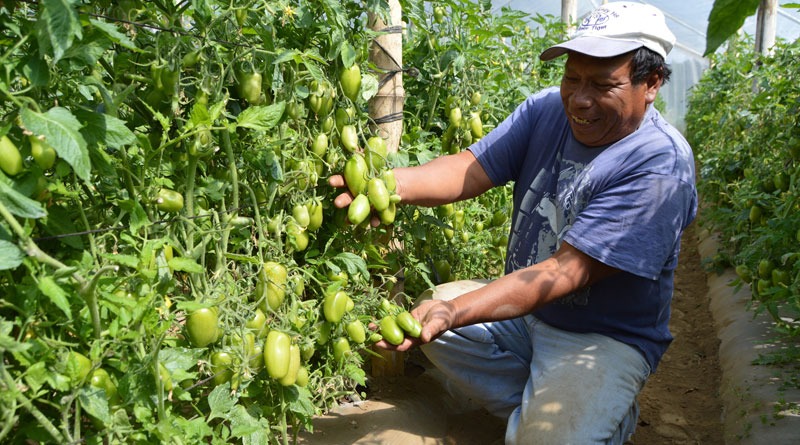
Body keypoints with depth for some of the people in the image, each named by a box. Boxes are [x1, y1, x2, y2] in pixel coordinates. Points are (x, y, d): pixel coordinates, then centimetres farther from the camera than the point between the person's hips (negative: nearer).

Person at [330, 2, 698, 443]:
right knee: (425, 314, -5)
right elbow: (472, 167, -15)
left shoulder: (661, 166, -26)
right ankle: (536, 406, 3)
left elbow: (568, 271, -32)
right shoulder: (548, 109, -4)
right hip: (522, 305, 7)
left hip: (605, 337, -7)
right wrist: (393, 183, -37)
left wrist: (456, 312, -41)